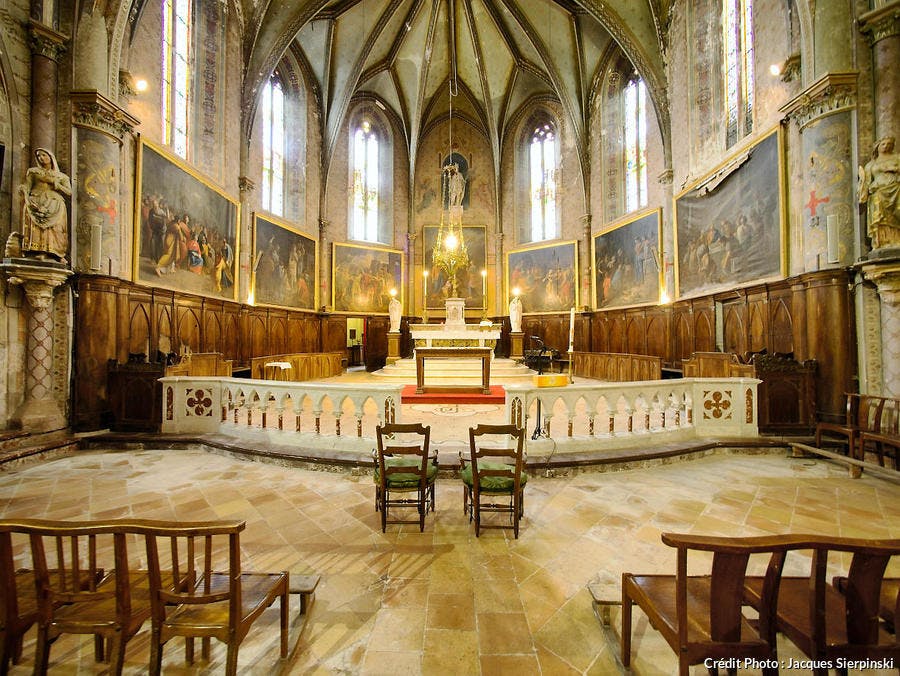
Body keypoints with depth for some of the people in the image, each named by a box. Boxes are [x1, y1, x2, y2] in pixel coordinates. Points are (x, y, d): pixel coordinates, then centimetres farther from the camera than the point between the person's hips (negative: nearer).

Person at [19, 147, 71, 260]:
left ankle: (59, 255, -23)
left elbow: (69, 192, 7)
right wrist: (22, 189, -10)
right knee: (35, 229, -17)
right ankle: (34, 253, -25)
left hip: (55, 206, -1)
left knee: (55, 231, -16)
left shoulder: (61, 176, 21)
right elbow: (27, 186, 11)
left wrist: (53, 182, 0)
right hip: (35, 203, 1)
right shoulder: (33, 171, 22)